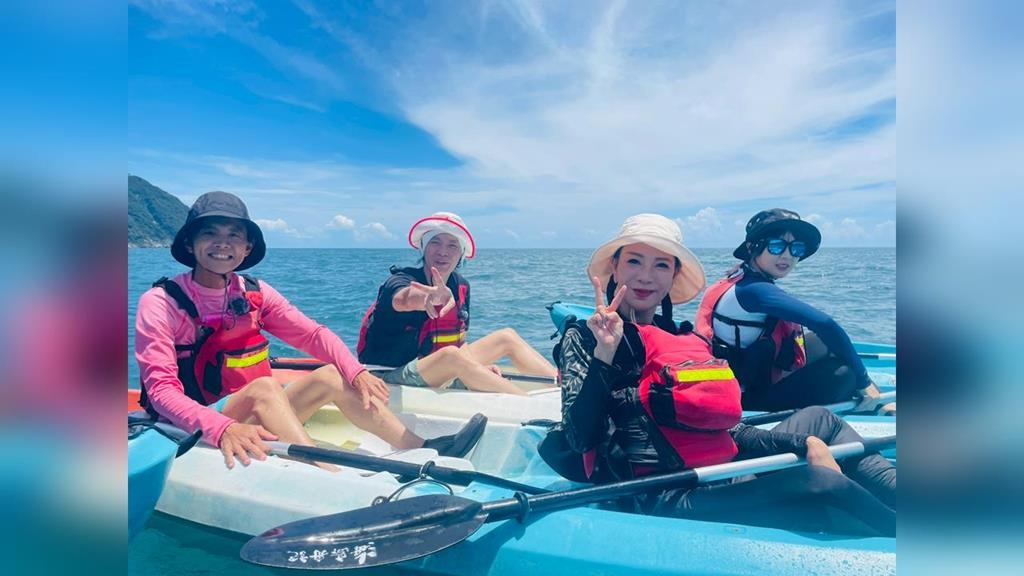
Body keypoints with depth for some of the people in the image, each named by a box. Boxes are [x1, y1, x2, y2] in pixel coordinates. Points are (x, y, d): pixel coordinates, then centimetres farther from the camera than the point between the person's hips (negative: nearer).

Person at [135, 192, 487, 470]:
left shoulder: (255, 293, 3)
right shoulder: (161, 302, -11)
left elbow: (312, 334, 0)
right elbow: (161, 388, -21)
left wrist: (356, 371, -18)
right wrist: (222, 428, -39)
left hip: (255, 421, 6)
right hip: (199, 431, -5)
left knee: (331, 376, -11)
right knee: (264, 386, -32)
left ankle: (422, 451, -13)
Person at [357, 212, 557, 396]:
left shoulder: (461, 286, 1)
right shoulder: (400, 281, -18)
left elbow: (458, 340, 9)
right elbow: (402, 299, -44)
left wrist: (477, 366, -10)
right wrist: (437, 296, -66)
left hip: (440, 372, 7)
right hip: (391, 376, -7)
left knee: (507, 336, 0)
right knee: (451, 355, -36)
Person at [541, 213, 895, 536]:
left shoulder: (687, 338, 14)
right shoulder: (584, 338, -5)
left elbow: (723, 425, 12)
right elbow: (579, 439, -15)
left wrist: (803, 444, 1)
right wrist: (603, 353, -25)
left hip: (725, 471, 8)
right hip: (666, 497, -8)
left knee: (821, 420, 18)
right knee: (824, 486, -21)